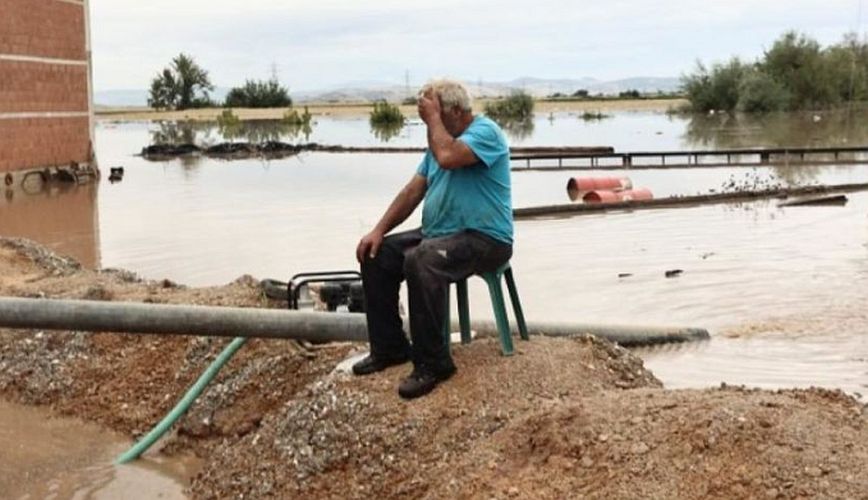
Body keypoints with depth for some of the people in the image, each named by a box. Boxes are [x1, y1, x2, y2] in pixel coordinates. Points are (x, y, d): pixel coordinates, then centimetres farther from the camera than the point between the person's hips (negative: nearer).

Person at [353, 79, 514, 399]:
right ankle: (389, 347, 7)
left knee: (420, 262, -35)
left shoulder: (485, 131, -13)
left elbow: (447, 157, -33)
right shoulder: (442, 137, 16)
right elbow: (413, 191, 13)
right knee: (377, 255, -1)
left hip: (484, 238, -10)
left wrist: (433, 118, -18)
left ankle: (433, 362, -24)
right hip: (438, 234, 10)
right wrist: (379, 230, 4)